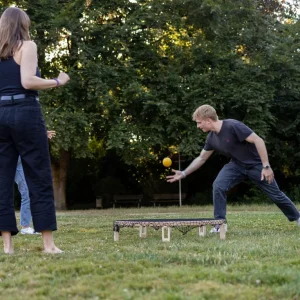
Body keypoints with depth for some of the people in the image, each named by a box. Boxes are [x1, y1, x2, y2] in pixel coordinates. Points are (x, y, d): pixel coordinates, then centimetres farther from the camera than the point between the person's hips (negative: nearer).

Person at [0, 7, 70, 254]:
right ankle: (48, 243, -3)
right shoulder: (27, 46, 0)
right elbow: (27, 82, -14)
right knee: (40, 179, -2)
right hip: (25, 113, -5)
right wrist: (57, 82, -3)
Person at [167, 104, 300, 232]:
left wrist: (266, 166, -30)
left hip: (256, 164, -5)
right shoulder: (211, 138, -6)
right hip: (237, 165, 5)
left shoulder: (232, 126, -29)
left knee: (275, 194, 3)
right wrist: (184, 173, 5)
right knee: (218, 185, -17)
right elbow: (201, 158, 9)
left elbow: (258, 140, -29)